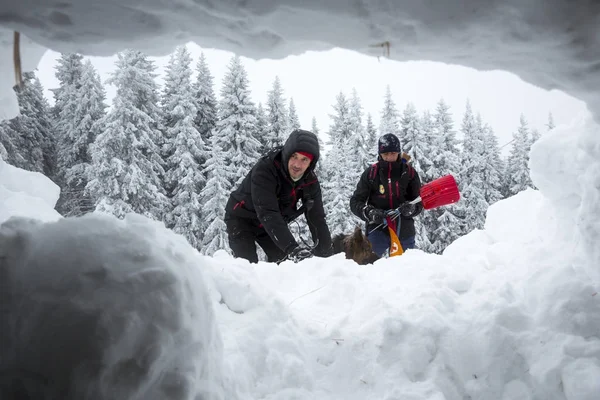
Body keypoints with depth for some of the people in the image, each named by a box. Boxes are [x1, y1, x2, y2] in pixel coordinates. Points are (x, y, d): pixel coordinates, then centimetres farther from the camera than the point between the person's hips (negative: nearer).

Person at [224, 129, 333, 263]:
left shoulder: (310, 181, -16)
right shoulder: (264, 169, -34)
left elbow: (317, 218, -15)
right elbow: (267, 213, -44)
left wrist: (325, 253, -26)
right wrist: (291, 247, -54)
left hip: (273, 224, 5)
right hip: (242, 219, -5)